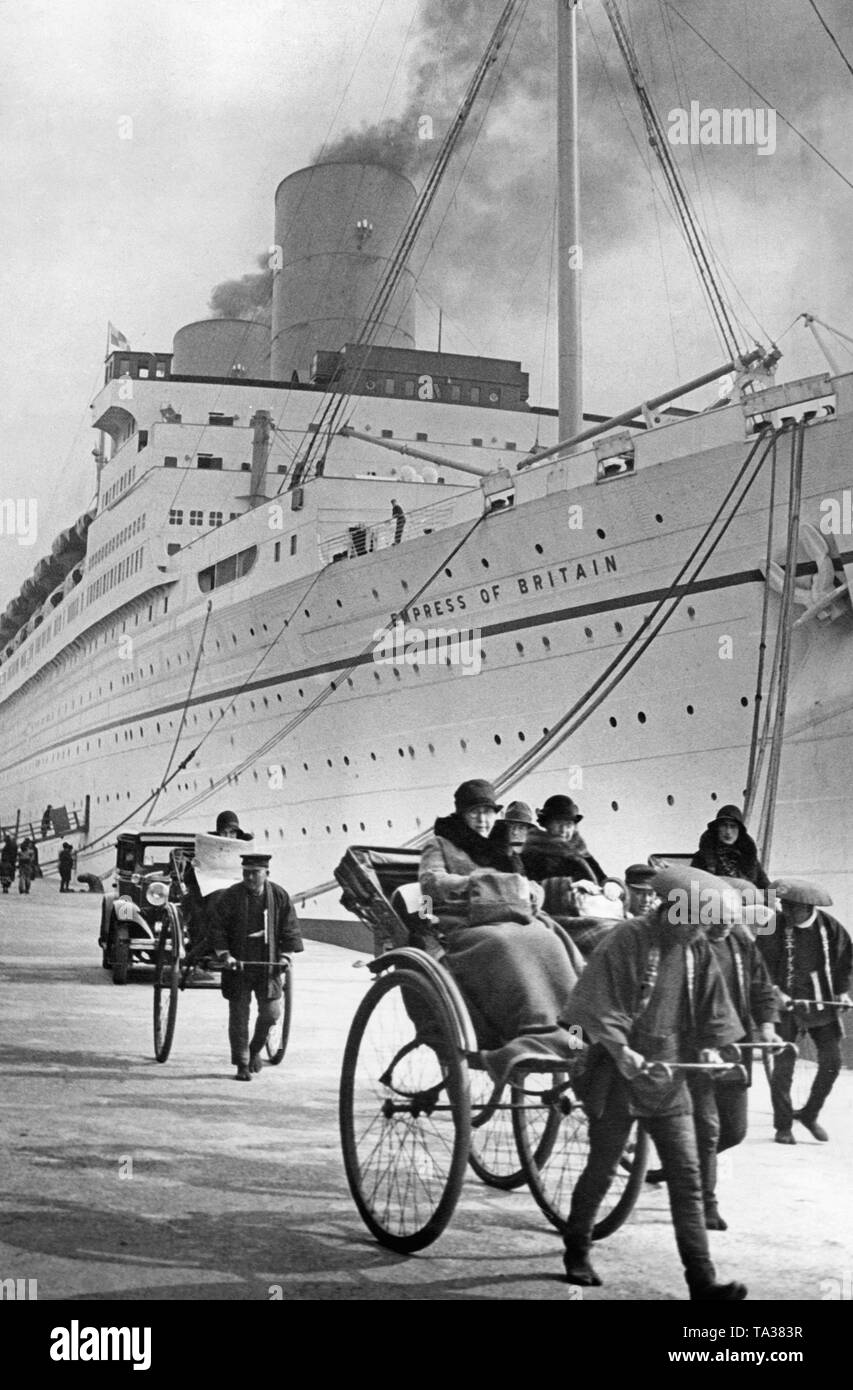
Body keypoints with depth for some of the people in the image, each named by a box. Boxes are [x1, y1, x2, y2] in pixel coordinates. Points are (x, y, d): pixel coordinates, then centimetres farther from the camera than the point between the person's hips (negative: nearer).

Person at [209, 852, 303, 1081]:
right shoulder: (230, 896, -5)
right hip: (238, 966, -2)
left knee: (271, 1012, 0)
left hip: (269, 965, 2)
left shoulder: (279, 896, 1)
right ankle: (242, 1065, 11)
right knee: (239, 1015, 1)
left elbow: (290, 929, 7)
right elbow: (217, 928, -3)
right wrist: (225, 955, -14)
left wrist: (286, 956, -4)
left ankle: (255, 1049, 27)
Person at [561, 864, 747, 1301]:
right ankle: (576, 1253, 31)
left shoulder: (697, 948, 4)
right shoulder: (628, 939, -15)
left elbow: (710, 1003, 14)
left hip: (670, 1080, 5)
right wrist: (620, 1051, -25)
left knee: (687, 1178, 0)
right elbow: (598, 1005, -18)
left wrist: (710, 1044, 0)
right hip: (619, 1080, -5)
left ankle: (702, 1280, 0)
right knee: (602, 1170, 9)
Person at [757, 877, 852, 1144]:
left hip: (822, 1002, 3)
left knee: (832, 1060, 1)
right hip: (787, 1002, -3)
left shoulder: (829, 926, -1)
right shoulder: (775, 926, -9)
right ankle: (783, 1126, 11)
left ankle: (810, 1114, 22)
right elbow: (763, 963, -7)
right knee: (784, 1064, -2)